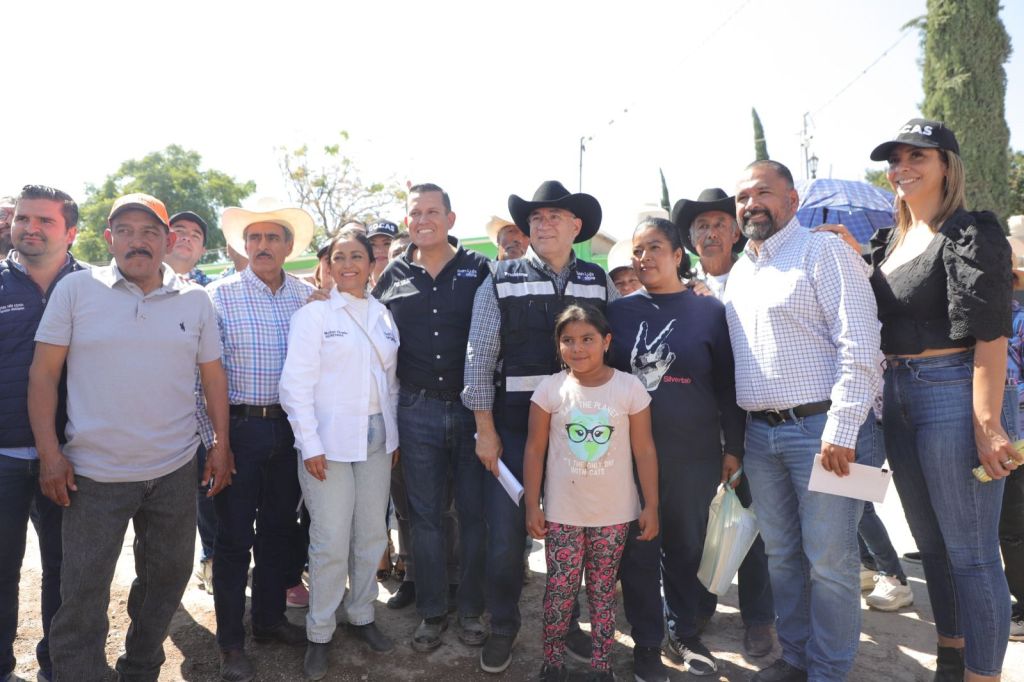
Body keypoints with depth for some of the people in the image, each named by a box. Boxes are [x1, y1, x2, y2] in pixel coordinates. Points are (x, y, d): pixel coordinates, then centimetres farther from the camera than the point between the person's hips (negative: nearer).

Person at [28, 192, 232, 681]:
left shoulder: (195, 301, 4)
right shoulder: (76, 289, -2)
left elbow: (213, 376, 9)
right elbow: (43, 372, -2)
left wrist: (221, 444, 5)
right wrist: (49, 452, -7)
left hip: (174, 471, 3)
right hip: (93, 474, -2)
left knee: (167, 576, 16)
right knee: (82, 595, 5)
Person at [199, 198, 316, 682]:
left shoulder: (307, 296, 3)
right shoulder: (219, 296, -6)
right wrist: (212, 440, -9)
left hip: (290, 429, 4)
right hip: (239, 428, -3)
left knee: (280, 527, 15)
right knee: (234, 536, 6)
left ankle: (271, 618, 34)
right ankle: (231, 642, 22)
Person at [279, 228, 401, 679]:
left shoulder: (384, 316, 10)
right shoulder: (313, 315, -4)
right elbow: (296, 384, -8)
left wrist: (394, 432, 10)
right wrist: (310, 444, -12)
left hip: (377, 438, 5)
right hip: (329, 440, -4)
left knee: (372, 535, 12)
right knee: (331, 541, -1)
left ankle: (361, 615, 31)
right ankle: (320, 633, 18)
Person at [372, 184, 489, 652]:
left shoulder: (477, 269, 0)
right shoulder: (393, 276, 5)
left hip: (471, 406, -1)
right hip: (417, 408, 1)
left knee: (474, 512, 7)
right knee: (425, 515, 10)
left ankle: (471, 608, 25)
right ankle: (432, 611, 25)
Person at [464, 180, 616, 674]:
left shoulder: (598, 283, 6)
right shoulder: (501, 282, -1)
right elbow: (479, 359, -3)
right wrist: (485, 430, -6)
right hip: (513, 425, -2)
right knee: (505, 535, 4)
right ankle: (502, 630, 26)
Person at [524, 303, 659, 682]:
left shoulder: (630, 387, -7)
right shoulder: (550, 389, -7)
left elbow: (644, 450, -3)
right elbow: (534, 450, -2)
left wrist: (651, 506, -2)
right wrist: (532, 505, -3)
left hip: (615, 513, 0)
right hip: (562, 512, 0)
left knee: (603, 589, 14)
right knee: (560, 589, 8)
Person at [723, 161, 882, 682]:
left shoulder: (823, 251, -4)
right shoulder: (739, 273, 17)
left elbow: (860, 345, -12)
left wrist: (841, 429, -19)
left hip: (820, 427, -6)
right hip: (759, 433, 7)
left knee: (829, 559, 1)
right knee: (780, 552, 14)